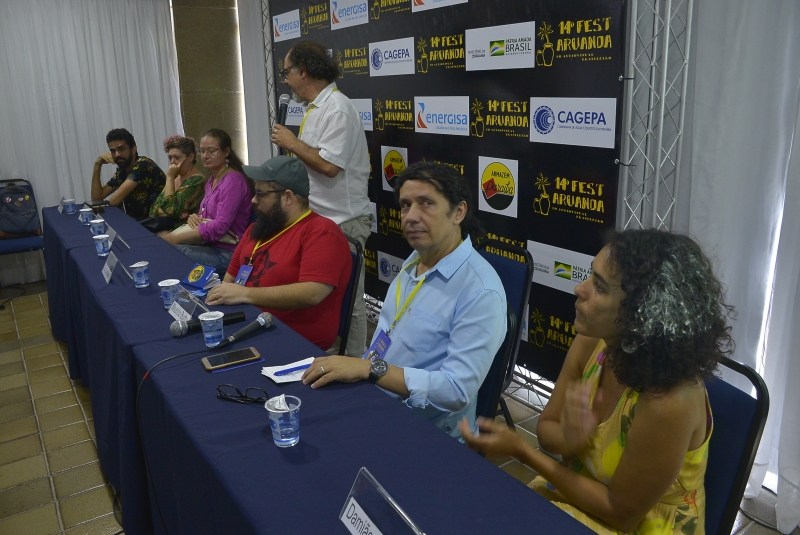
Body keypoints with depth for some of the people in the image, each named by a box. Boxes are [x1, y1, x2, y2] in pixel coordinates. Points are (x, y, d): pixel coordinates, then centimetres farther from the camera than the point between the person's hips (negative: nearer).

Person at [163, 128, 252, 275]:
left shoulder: (233, 181, -14)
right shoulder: (212, 179, 15)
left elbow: (220, 226, -22)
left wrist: (175, 238, -21)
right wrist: (195, 217, -3)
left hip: (226, 253, -8)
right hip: (210, 245, 8)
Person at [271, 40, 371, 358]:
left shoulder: (337, 108, -17)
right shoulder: (316, 107, 14)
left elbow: (329, 165, -25)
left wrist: (292, 143, -13)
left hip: (342, 222, -10)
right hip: (319, 218, 10)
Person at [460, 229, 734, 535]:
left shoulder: (668, 402, -31)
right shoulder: (590, 343, -12)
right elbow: (547, 427, -1)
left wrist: (520, 450, -19)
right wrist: (570, 439, -24)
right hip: (577, 490, 5)